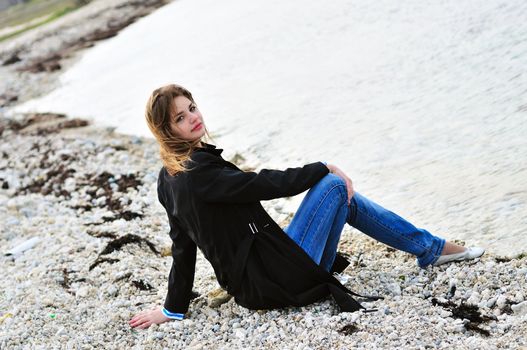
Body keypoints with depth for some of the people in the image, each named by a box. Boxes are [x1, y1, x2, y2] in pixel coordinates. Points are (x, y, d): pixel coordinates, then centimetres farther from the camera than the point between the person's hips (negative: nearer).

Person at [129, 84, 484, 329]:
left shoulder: (170, 177, 8)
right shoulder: (199, 172, -22)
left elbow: (183, 245, 13)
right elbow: (267, 183, -19)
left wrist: (174, 308, 18)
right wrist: (324, 167, -5)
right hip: (281, 281, -10)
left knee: (345, 199, 15)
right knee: (336, 184, -5)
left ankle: (429, 246, 24)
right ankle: (430, 247, 10)